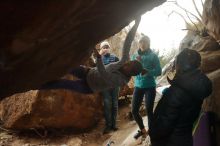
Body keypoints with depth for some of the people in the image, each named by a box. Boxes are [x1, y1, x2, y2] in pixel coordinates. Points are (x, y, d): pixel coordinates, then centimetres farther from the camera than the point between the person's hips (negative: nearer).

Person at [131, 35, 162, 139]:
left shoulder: (153, 56, -4)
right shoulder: (135, 55, 6)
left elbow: (159, 71, -10)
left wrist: (147, 71, -25)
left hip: (150, 87, -4)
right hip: (138, 86, 4)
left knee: (149, 110, 0)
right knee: (134, 110, 5)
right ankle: (142, 130, 28)